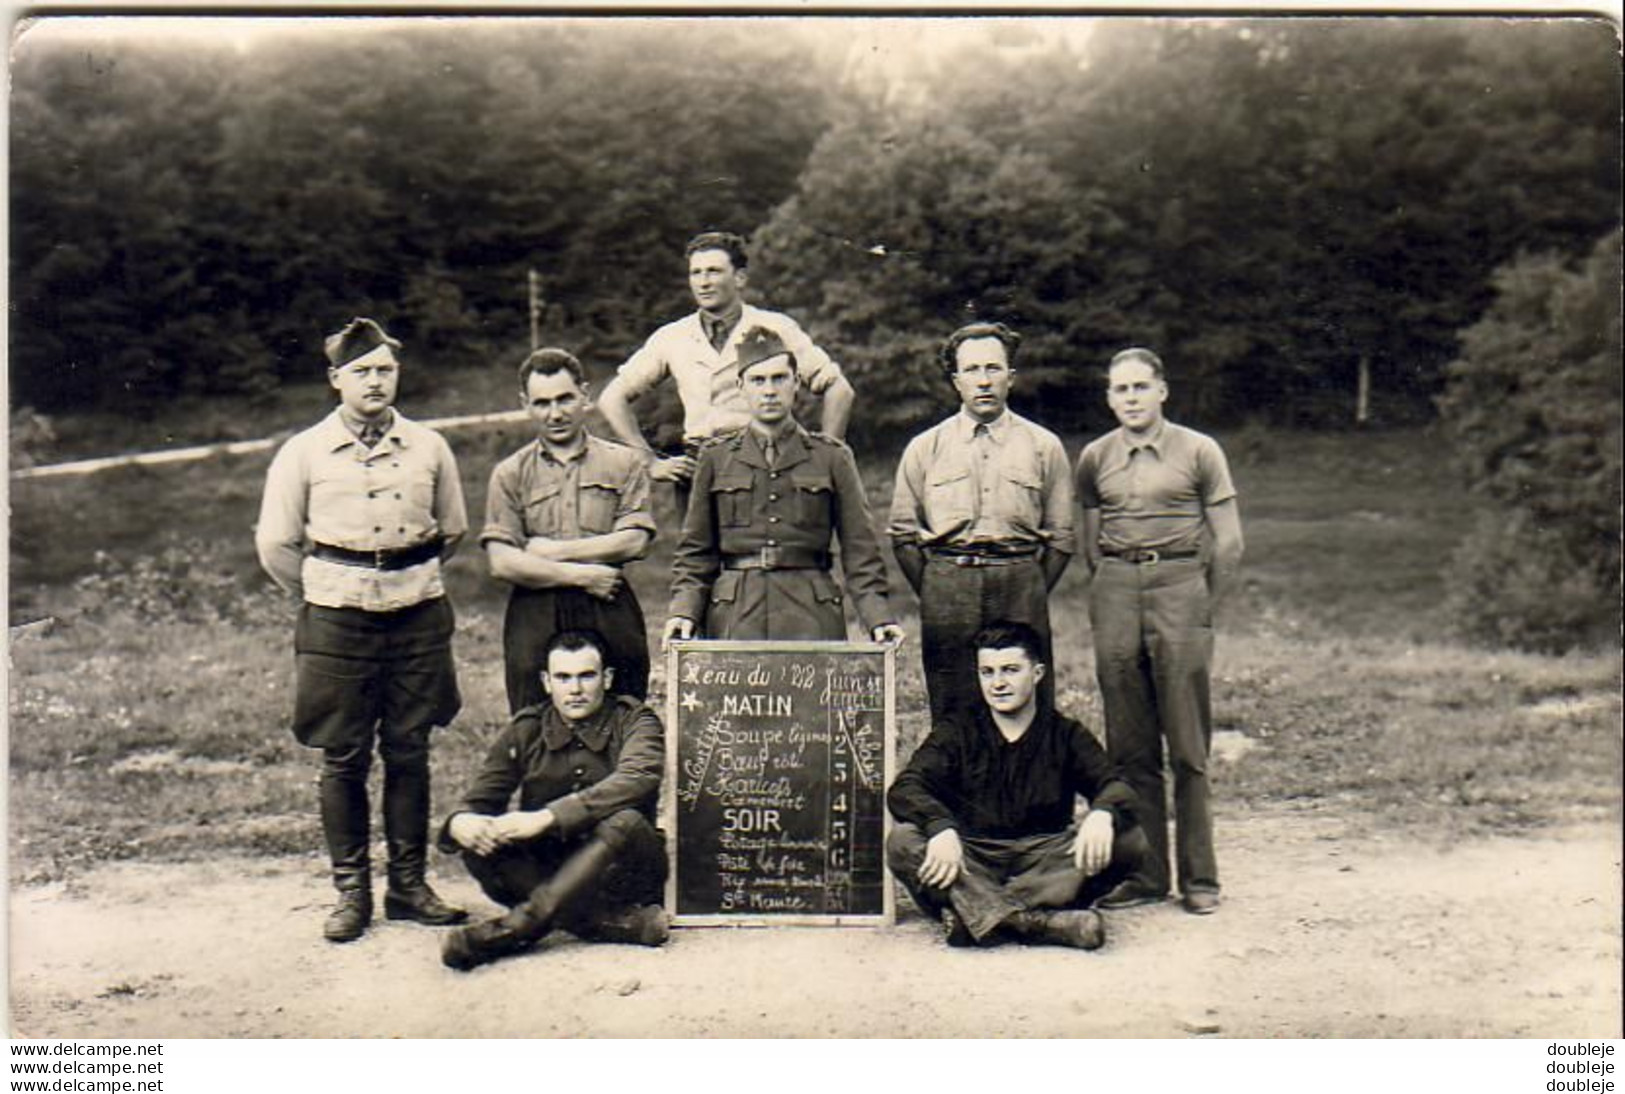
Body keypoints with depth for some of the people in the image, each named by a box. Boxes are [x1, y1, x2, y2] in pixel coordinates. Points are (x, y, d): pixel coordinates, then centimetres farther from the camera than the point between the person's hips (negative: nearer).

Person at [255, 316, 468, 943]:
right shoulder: (303, 453, 0)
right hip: (336, 619, -1)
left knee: (409, 752, 7)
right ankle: (351, 891, 15)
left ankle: (409, 884, 19)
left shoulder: (429, 448, 5)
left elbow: (453, 530, 18)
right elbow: (276, 543, 6)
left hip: (417, 614, 2)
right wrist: (322, 594, 12)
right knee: (343, 758, 3)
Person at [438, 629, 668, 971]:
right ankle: (620, 923, -33)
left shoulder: (633, 721, -6)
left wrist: (546, 818, -36)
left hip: (619, 875, -3)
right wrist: (460, 821, -29)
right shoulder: (525, 731, 3)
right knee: (478, 845, -25)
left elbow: (636, 780, -27)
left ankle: (517, 926, -33)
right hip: (545, 867, 3)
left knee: (624, 821, -34)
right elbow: (481, 799, -2)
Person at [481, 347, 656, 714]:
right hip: (534, 617, 0)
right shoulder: (509, 474, 8)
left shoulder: (624, 463, 8)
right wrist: (581, 576, -7)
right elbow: (502, 563, -2)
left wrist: (552, 551, -4)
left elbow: (634, 542, -4)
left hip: (611, 614, 0)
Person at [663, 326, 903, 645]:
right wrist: (683, 611, -5)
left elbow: (860, 550, 5)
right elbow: (694, 552, 10)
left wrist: (879, 619, -7)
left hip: (811, 618, 0)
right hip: (734, 617, 1)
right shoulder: (716, 457, 9)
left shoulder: (833, 457, 7)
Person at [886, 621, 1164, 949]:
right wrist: (941, 827, -29)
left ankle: (972, 914, -34)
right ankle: (1038, 921, -42)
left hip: (1045, 863, 1)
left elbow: (1116, 788, -3)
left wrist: (1102, 813, -28)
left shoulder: (1066, 735, 11)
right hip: (970, 864, -1)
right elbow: (904, 789, -6)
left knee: (1127, 840, -24)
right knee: (903, 840, -27)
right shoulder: (955, 732, 8)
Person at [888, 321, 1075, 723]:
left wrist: (1031, 594, 3)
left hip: (1021, 587, 0)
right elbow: (902, 533, 11)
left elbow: (1061, 536, 10)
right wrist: (937, 595, 5)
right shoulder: (924, 448, 9)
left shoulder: (1044, 446, 9)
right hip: (946, 583, 0)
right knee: (952, 715, 1)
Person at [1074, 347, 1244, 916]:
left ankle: (1199, 877, 7)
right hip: (1116, 591, 3)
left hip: (1180, 581, -3)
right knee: (1129, 747, 4)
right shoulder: (1094, 458, 12)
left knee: (1189, 746, -2)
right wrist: (1108, 600, 12)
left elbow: (1229, 543, 4)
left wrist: (1202, 607, 3)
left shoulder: (1199, 451, 4)